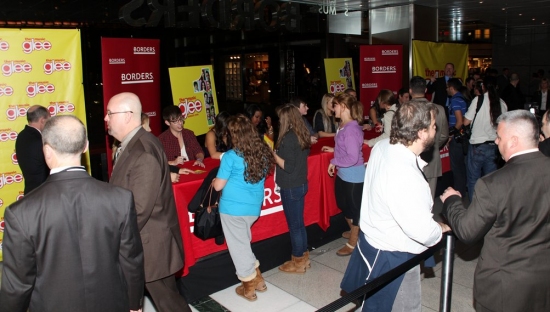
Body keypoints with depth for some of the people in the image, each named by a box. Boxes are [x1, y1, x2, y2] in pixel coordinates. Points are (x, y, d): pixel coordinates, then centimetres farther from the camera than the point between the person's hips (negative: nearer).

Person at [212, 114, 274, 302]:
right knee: (244, 242, 24)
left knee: (238, 245, 10)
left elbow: (218, 186, -11)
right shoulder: (263, 152, 1)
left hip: (233, 208, -5)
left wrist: (214, 180, 12)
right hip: (254, 207, 6)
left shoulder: (231, 156, -16)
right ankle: (257, 279, 31)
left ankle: (249, 287, 24)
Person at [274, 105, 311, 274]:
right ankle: (304, 256, 32)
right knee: (299, 223, 19)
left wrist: (273, 154, -14)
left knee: (294, 224, 4)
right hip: (300, 184, 9)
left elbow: (288, 166, -22)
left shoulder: (288, 138, -20)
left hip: (290, 187, -9)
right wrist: (279, 153, 13)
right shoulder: (302, 134, 5)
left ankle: (298, 262, 18)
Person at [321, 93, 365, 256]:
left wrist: (334, 162, -19)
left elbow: (353, 157, -28)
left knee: (353, 208, 8)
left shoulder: (351, 129, -25)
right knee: (344, 204, 25)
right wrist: (333, 150, 9)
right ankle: (353, 231, 48)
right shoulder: (343, 125, 3)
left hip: (353, 176, -10)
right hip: (343, 174, 10)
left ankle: (353, 243, 25)